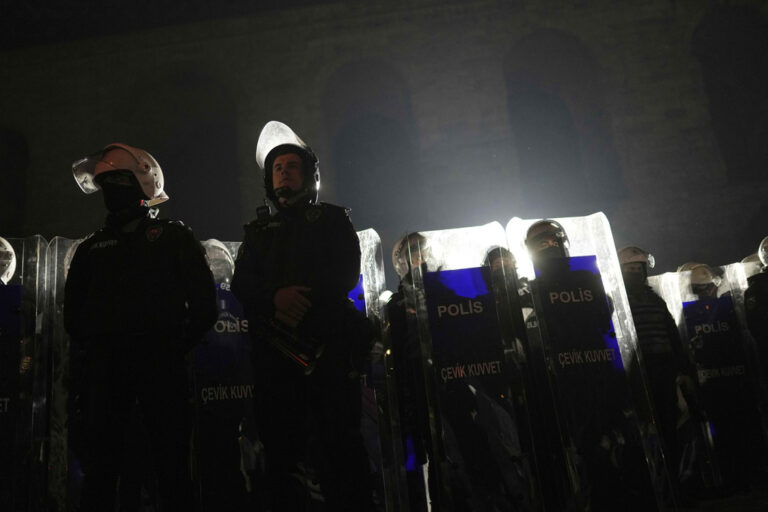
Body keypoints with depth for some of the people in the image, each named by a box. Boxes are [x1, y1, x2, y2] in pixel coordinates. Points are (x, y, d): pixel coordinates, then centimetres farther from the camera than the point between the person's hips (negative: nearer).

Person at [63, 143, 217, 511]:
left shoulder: (175, 238, 10)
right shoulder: (91, 248, 20)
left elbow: (203, 301, 2)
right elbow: (73, 311, 19)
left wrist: (178, 346, -2)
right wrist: (88, 350, 5)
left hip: (161, 364, -3)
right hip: (104, 366, 4)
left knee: (173, 464, -1)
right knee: (100, 464, 3)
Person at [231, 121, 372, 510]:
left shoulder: (333, 219, 14)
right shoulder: (258, 230, 23)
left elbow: (347, 274, 0)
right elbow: (241, 284, 8)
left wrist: (305, 301, -16)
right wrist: (275, 297, -13)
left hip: (329, 344, -3)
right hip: (273, 347, 3)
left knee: (339, 444, -6)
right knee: (281, 445, 3)